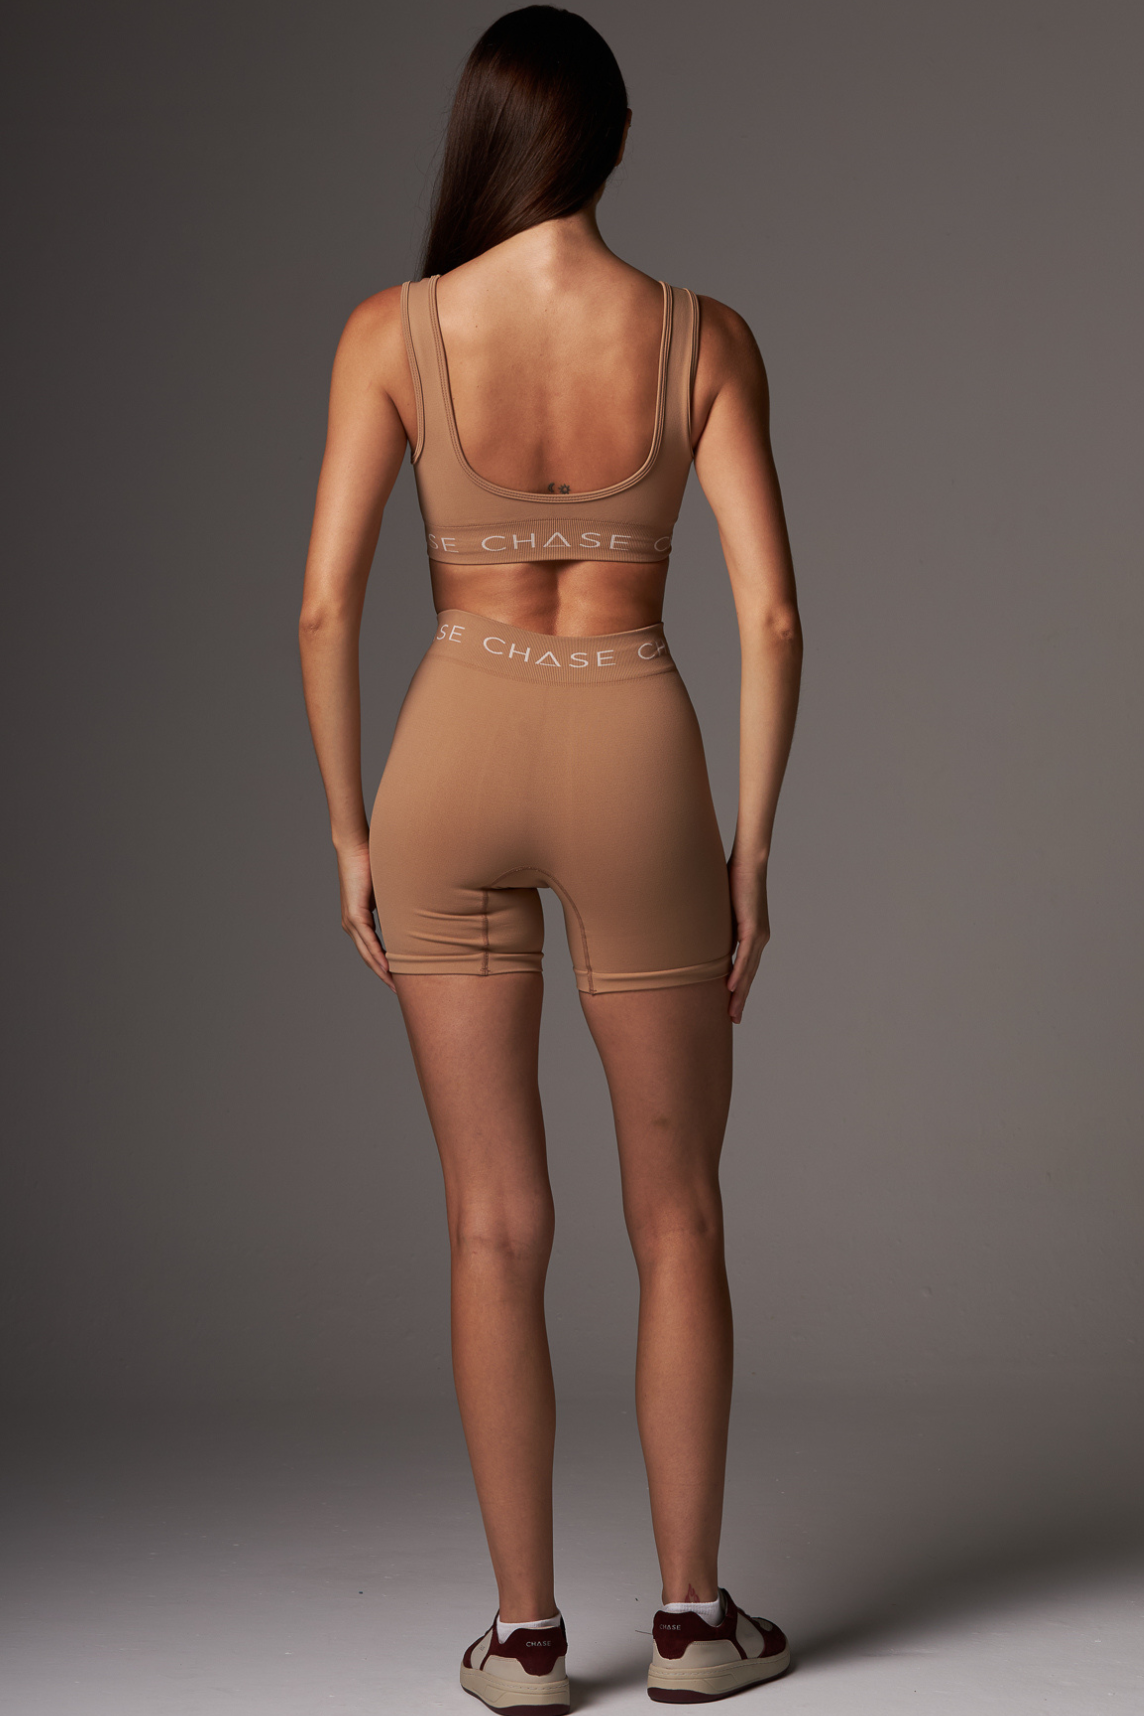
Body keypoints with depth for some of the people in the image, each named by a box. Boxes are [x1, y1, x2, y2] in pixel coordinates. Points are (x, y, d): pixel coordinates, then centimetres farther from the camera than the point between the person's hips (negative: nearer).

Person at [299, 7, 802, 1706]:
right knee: (677, 1210, 14)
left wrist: (349, 831, 3)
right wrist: (751, 848, 1)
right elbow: (770, 616, -8)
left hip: (453, 761, 1)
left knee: (497, 1223, 9)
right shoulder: (703, 338, -5)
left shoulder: (395, 331, -6)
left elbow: (326, 605, -8)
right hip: (633, 760, 0)